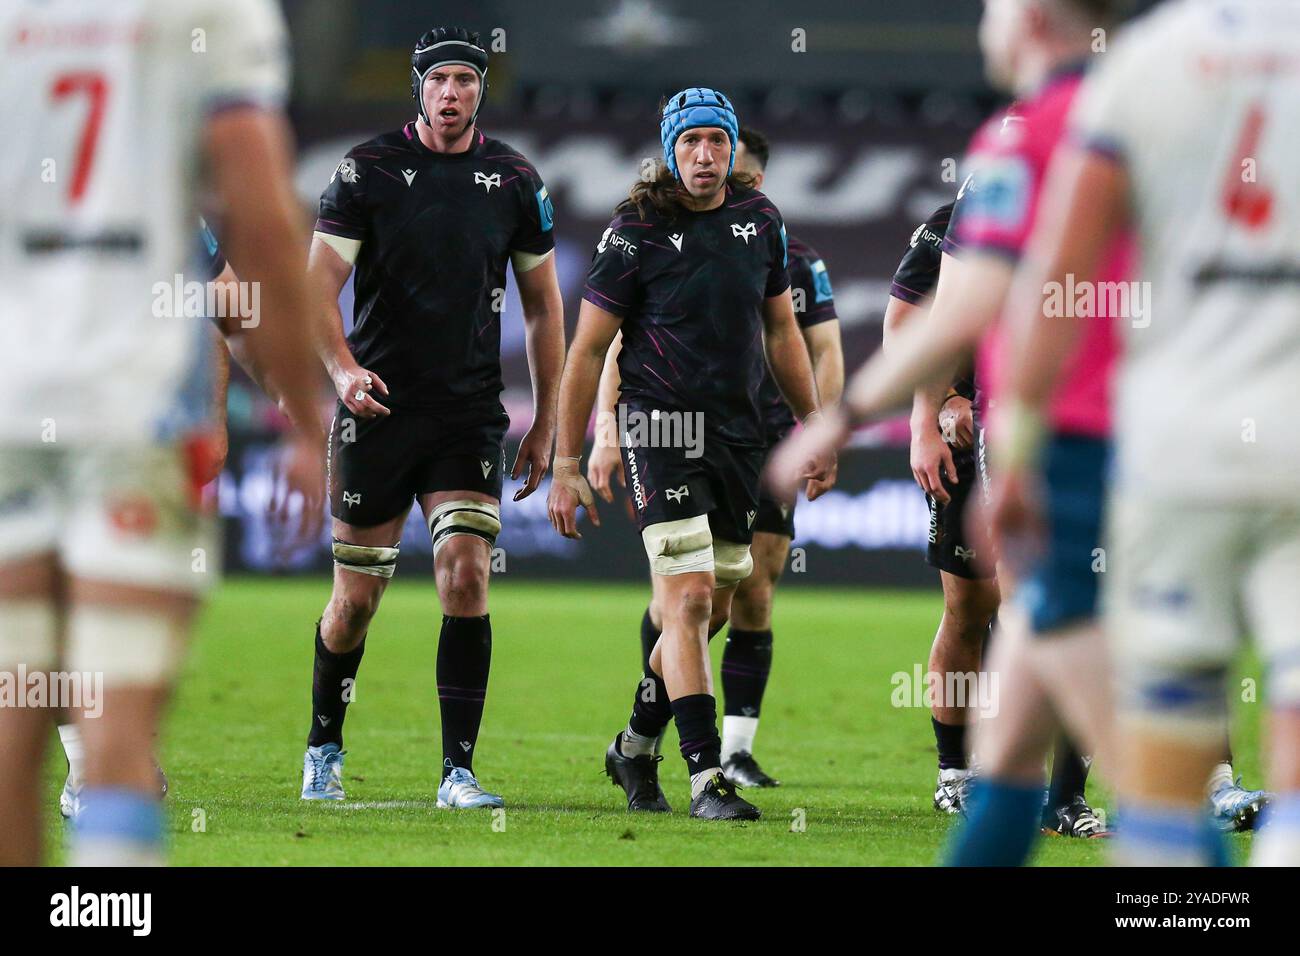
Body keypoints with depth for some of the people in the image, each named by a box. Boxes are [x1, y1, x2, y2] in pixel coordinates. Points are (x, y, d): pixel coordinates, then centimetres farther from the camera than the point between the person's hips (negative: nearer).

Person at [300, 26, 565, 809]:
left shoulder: (515, 180, 4)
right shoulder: (368, 170, -3)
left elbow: (543, 305, 12)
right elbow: (319, 283, -7)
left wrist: (547, 423, 10)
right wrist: (342, 367, -26)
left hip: (471, 414, 1)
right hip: (378, 410, -1)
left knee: (466, 577, -14)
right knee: (357, 598, 5)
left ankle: (459, 772, -11)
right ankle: (324, 746, 28)